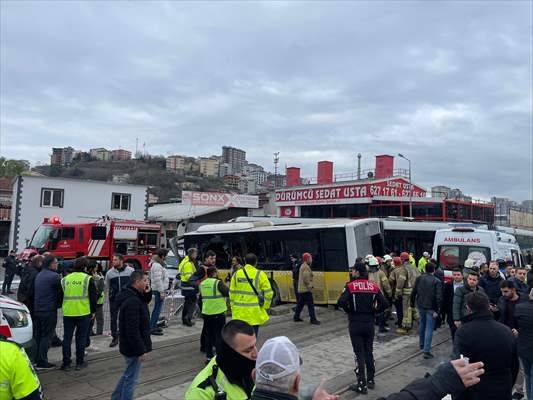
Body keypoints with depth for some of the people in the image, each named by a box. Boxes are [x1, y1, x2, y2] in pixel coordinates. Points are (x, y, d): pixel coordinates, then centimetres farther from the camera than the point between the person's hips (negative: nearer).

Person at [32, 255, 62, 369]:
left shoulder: (39, 275, 12)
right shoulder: (54, 276, -16)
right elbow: (61, 290, -11)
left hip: (37, 309, 9)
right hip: (49, 310, -9)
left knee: (37, 335, 16)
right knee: (46, 336, -1)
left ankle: (36, 359, 24)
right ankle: (42, 362, 3)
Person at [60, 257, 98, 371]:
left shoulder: (66, 279, 6)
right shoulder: (88, 279, -6)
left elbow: (61, 295, 14)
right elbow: (93, 296, -4)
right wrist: (93, 311, 7)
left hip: (68, 313, 3)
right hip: (83, 313, -3)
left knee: (67, 337, 11)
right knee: (81, 337, 7)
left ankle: (66, 363, 14)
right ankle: (79, 362, 13)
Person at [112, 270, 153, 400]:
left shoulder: (134, 297, 4)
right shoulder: (132, 301, -27)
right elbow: (133, 330, -28)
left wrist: (147, 293, -1)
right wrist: (141, 350, -24)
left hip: (129, 346, 10)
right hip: (133, 347, -10)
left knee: (128, 375, 25)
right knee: (131, 378, 4)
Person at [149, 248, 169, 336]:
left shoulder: (159, 264, 15)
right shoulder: (157, 265, -19)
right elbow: (158, 280, -23)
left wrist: (164, 290, 21)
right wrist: (161, 292, -22)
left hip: (160, 289, 11)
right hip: (158, 290, -11)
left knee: (157, 309, 17)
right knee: (157, 309, -6)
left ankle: (154, 325, 25)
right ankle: (152, 328, -2)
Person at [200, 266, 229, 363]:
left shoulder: (202, 284, 6)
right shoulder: (218, 283, -14)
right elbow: (228, 293, -12)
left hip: (206, 313, 6)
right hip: (218, 313, -6)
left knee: (208, 335, 14)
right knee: (219, 336, 3)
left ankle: (209, 357, 19)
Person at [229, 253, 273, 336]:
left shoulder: (236, 274, 4)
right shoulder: (260, 274, -6)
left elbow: (232, 293, 6)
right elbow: (268, 292, -7)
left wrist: (233, 307, 16)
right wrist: (265, 306, 6)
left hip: (239, 313, 3)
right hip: (254, 313, -3)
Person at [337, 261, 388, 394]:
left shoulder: (350, 286, -12)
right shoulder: (373, 286, 0)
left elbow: (341, 302, -24)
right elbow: (384, 304, -6)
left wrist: (349, 311, -6)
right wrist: (374, 312, 7)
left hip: (355, 324, -4)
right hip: (369, 323, 4)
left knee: (359, 354, 4)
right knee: (369, 352, 18)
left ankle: (362, 385, 10)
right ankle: (370, 380, 28)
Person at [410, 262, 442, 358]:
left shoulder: (419, 278, 0)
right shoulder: (436, 281, -11)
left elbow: (413, 292, 4)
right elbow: (438, 297, -16)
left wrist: (412, 303, 13)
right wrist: (437, 310, -12)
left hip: (421, 306, 4)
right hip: (431, 307, -4)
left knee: (422, 324, 23)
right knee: (429, 329, -2)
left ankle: (422, 345, 36)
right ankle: (426, 350, -7)